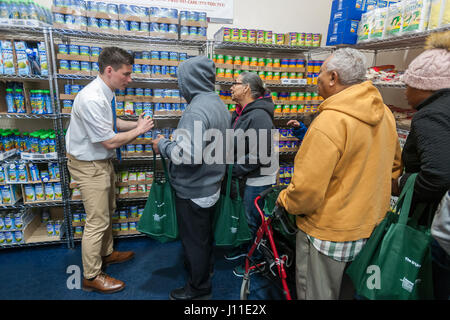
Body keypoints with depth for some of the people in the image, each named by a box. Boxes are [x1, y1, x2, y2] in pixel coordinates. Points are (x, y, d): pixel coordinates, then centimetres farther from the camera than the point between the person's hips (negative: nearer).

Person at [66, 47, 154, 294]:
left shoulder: (106, 93, -1)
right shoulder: (92, 99, -30)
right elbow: (110, 141, -27)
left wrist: (136, 123, 0)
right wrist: (139, 130, -15)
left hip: (102, 161, 9)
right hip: (89, 166, -9)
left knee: (107, 212, 23)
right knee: (97, 221, 2)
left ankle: (106, 253, 46)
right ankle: (91, 277, 22)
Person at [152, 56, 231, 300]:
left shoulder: (197, 110, -26)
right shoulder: (218, 104, 5)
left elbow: (189, 155, -35)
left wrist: (163, 145, -18)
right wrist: (178, 139, 10)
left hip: (193, 190, -9)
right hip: (210, 185, 9)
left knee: (194, 239, 10)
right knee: (205, 233, 27)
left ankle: (198, 288, 29)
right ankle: (207, 267, 48)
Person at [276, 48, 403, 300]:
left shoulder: (329, 122, -28)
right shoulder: (385, 113, -1)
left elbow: (307, 190, -29)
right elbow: (395, 167, 12)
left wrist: (284, 200, -8)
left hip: (328, 233, -8)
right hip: (371, 225, 8)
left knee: (318, 294, 15)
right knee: (348, 290, 29)